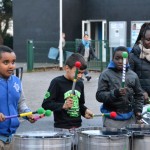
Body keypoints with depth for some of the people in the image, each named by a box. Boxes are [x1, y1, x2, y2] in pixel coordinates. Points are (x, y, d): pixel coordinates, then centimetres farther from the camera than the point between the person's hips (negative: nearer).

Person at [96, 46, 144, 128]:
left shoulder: (133, 75, 6)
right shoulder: (106, 74, -3)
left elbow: (139, 96, 16)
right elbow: (99, 96, -9)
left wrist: (138, 111, 5)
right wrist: (115, 93, -23)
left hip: (129, 119, 3)